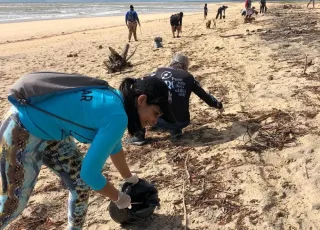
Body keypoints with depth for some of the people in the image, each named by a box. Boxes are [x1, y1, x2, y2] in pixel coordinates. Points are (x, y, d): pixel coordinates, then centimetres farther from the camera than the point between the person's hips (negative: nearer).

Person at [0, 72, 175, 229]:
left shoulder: (114, 100, 1)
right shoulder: (117, 116, -27)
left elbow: (115, 148, 19)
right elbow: (90, 172, -24)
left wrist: (129, 178, 34)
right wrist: (118, 198, -6)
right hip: (21, 132, -9)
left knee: (81, 184, 11)